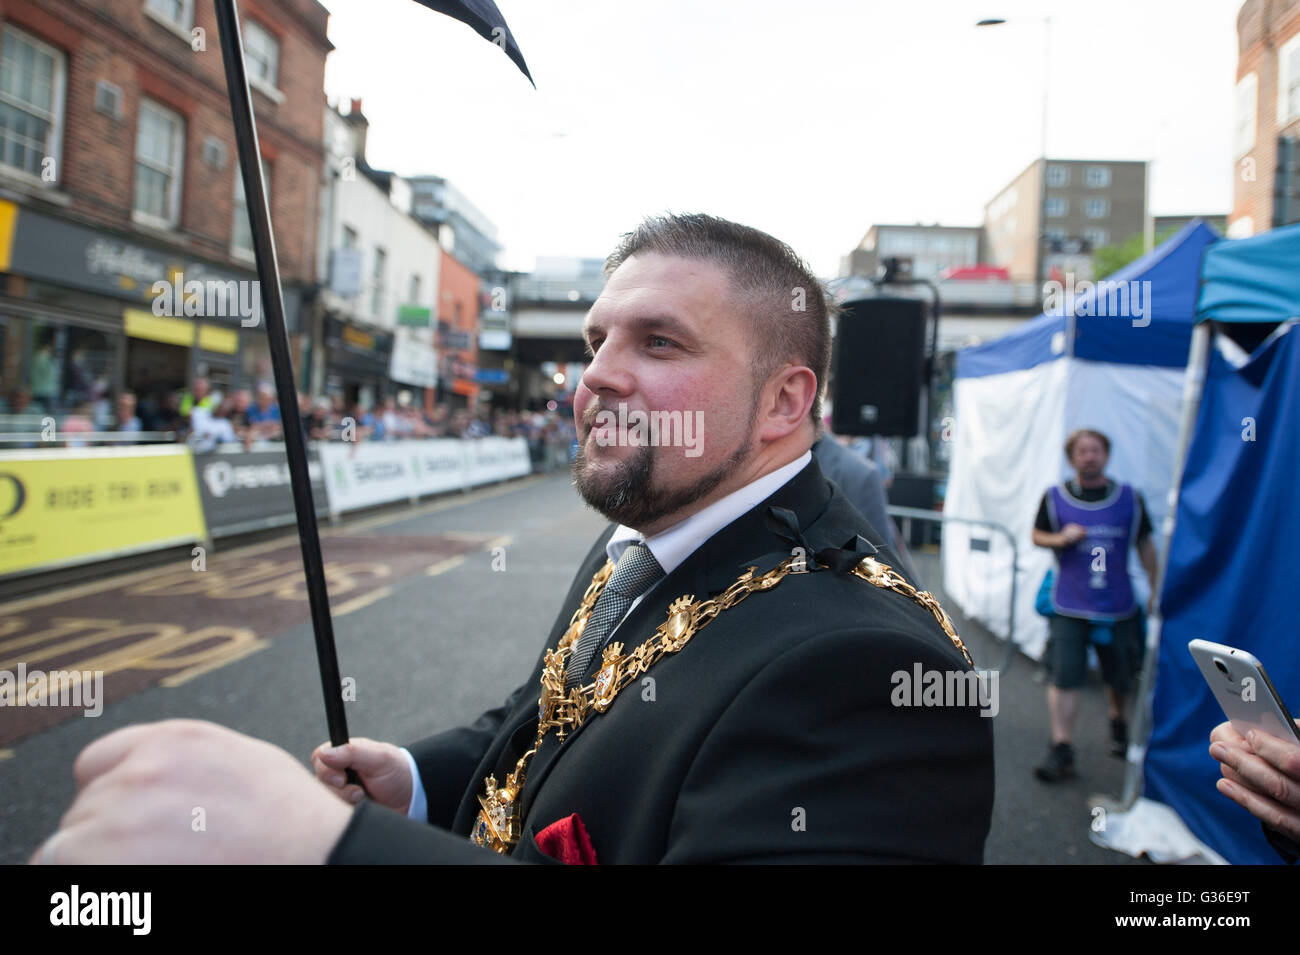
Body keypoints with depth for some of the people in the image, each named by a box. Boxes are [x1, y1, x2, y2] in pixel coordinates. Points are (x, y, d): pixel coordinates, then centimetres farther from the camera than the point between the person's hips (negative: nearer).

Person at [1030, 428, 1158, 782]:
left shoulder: (1129, 498, 3)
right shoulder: (1055, 497, 0)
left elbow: (1145, 546, 9)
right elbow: (1037, 535, 8)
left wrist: (1156, 591, 8)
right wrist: (1061, 538, -13)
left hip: (1118, 606, 2)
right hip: (1069, 607, -1)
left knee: (1119, 676, 16)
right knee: (1064, 676, -9)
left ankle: (1118, 722, 46)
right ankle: (1061, 750, -3)